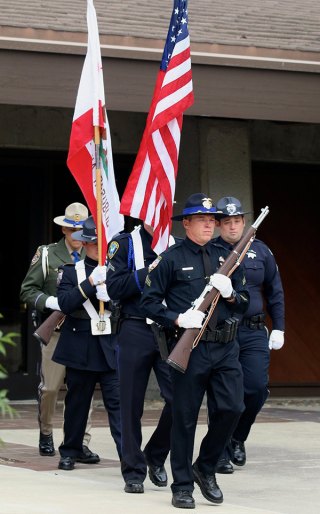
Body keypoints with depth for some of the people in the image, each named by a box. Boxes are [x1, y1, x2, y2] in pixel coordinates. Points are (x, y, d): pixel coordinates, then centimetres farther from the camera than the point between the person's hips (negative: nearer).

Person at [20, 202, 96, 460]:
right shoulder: (47, 255, 5)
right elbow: (27, 290, 3)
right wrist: (50, 301, -14)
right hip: (56, 331, -1)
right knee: (50, 387, 1)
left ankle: (81, 443, 3)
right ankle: (46, 434, 22)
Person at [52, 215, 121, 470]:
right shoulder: (71, 272, 4)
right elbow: (65, 303, -11)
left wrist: (110, 295, -15)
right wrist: (91, 283, -20)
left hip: (112, 348, 0)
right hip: (80, 348, 0)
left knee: (117, 401, -8)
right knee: (77, 401, 11)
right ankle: (71, 451, 25)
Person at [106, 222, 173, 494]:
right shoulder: (124, 244, 2)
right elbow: (114, 288, -9)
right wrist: (149, 272, -16)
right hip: (136, 331, -2)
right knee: (132, 404, 2)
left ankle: (156, 456, 16)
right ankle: (134, 472, 12)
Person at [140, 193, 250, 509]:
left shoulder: (225, 257, 14)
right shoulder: (170, 259, -1)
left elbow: (244, 303, 17)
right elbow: (149, 302, -2)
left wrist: (230, 294, -4)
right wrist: (178, 319, -15)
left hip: (225, 348, 4)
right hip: (189, 349, -4)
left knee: (232, 408, -4)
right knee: (184, 418, 1)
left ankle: (205, 468, 18)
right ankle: (182, 487, 12)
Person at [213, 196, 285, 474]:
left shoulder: (260, 251, 8)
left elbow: (275, 292, 13)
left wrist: (279, 328, 8)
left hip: (254, 334, 2)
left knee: (257, 388, -5)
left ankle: (237, 438, 18)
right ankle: (221, 452, 11)